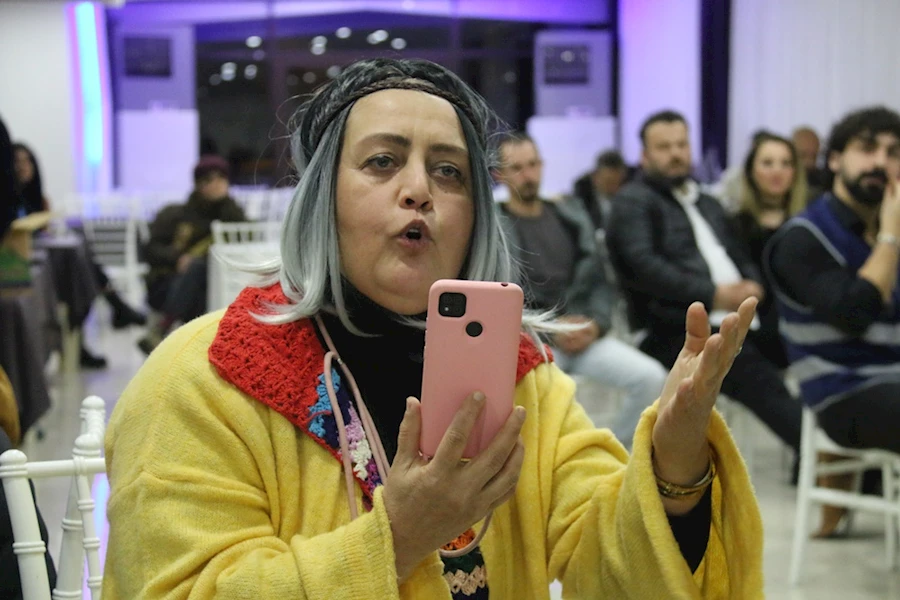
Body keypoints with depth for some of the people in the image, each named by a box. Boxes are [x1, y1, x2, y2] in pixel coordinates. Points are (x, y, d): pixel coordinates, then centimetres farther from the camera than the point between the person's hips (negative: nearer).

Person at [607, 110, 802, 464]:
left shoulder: (708, 205, 30)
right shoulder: (634, 202, 6)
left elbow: (741, 258, 29)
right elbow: (643, 265, -9)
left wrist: (751, 287, 3)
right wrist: (713, 295, -17)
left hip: (736, 321, 7)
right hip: (679, 332, -6)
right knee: (759, 379, -30)